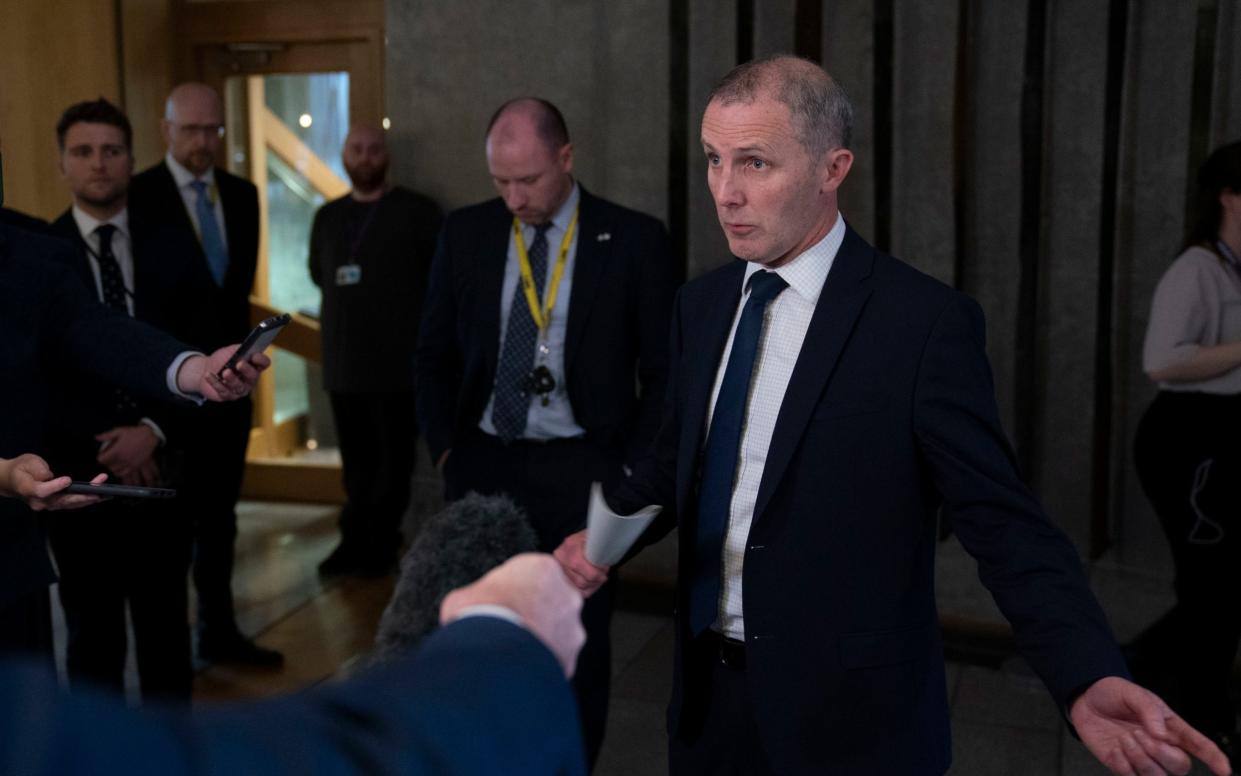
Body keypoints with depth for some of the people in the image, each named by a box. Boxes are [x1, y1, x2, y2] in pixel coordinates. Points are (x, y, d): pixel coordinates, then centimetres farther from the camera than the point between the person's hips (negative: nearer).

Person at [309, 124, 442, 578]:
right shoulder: (327, 217, 12)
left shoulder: (416, 212, -3)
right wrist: (346, 307, 10)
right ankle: (356, 542, 20)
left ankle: (379, 545, 14)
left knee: (392, 462, 4)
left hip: (397, 361, -4)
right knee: (356, 461, 11)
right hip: (343, 361, 4)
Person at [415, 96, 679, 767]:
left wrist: (632, 470, -5)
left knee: (579, 639, 6)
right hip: (482, 462, 2)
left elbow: (665, 369, 0)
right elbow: (434, 353, 12)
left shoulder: (633, 240, -3)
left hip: (579, 468, -2)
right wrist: (443, 448, 4)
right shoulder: (464, 233, 5)